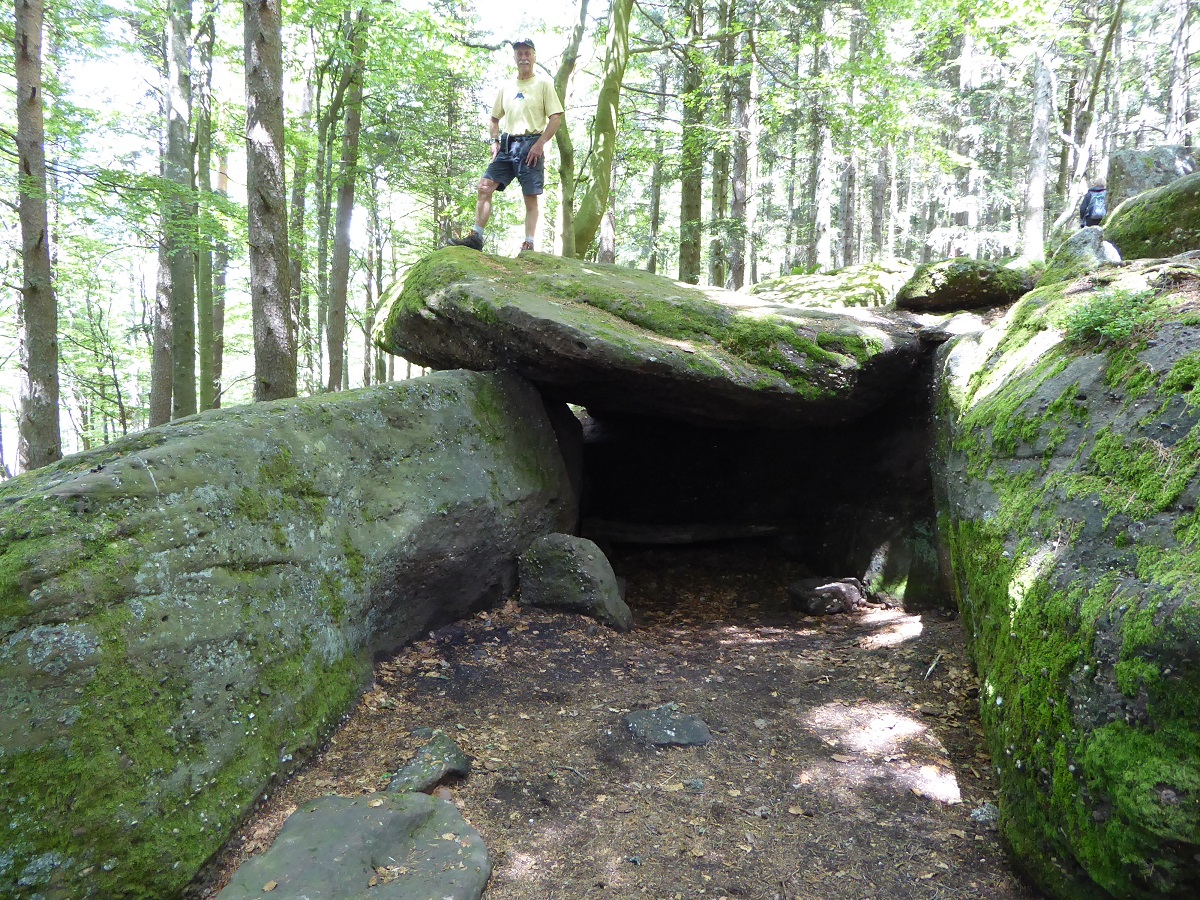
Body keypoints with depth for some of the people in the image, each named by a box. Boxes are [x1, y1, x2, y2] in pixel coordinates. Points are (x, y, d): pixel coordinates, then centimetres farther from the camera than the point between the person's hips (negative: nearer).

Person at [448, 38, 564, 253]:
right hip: (507, 145, 5)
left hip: (531, 145, -5)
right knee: (485, 187, -6)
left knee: (531, 197, -5)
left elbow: (556, 117, -5)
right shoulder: (507, 88, 17)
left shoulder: (543, 83, 2)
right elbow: (495, 118, 25)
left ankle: (529, 245, -2)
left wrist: (540, 143, -15)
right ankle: (476, 237, -6)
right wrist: (495, 141, 8)